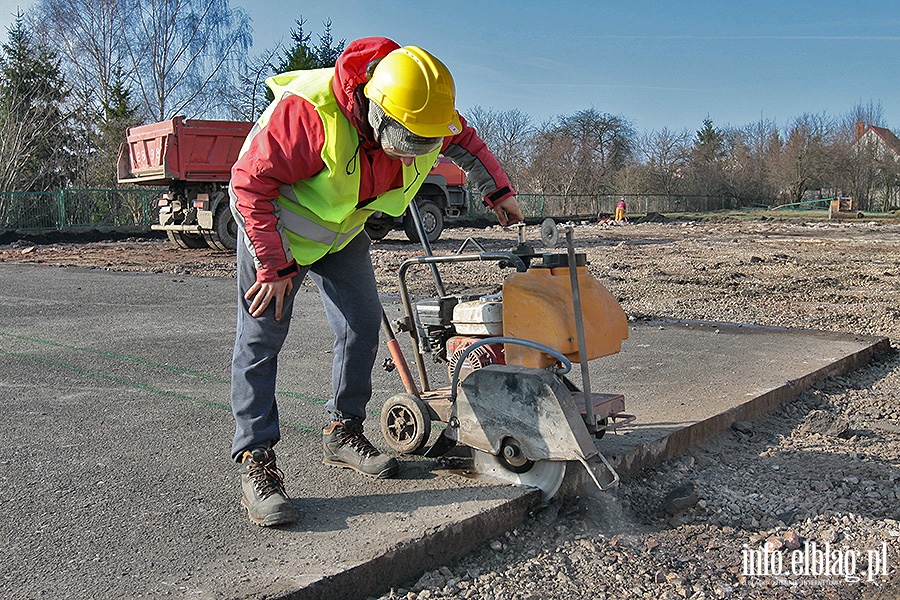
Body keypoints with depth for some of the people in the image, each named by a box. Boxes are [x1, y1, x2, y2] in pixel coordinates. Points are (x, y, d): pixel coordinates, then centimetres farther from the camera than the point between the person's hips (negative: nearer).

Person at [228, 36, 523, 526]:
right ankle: (255, 461, -6)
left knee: (363, 325, 1)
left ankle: (342, 433, 17)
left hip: (342, 230, 6)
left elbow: (466, 142, 7)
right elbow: (251, 182, -29)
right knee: (261, 336, -11)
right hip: (274, 225, -5)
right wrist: (276, 265, -27)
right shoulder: (310, 112, -37)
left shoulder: (430, 118, -18)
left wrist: (498, 191, 1)